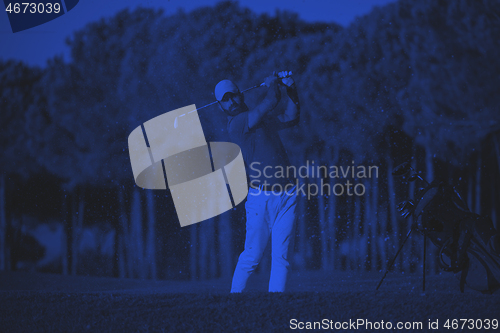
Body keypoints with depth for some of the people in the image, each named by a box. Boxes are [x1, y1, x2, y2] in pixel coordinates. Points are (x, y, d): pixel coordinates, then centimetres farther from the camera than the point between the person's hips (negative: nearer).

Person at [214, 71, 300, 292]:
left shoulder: (262, 119, 18)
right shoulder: (236, 124, -7)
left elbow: (290, 118, 27)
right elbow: (271, 102, -11)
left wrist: (291, 90, 15)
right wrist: (272, 84, 9)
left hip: (287, 195, 6)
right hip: (262, 197, -6)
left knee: (281, 256, -1)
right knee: (252, 255, -5)